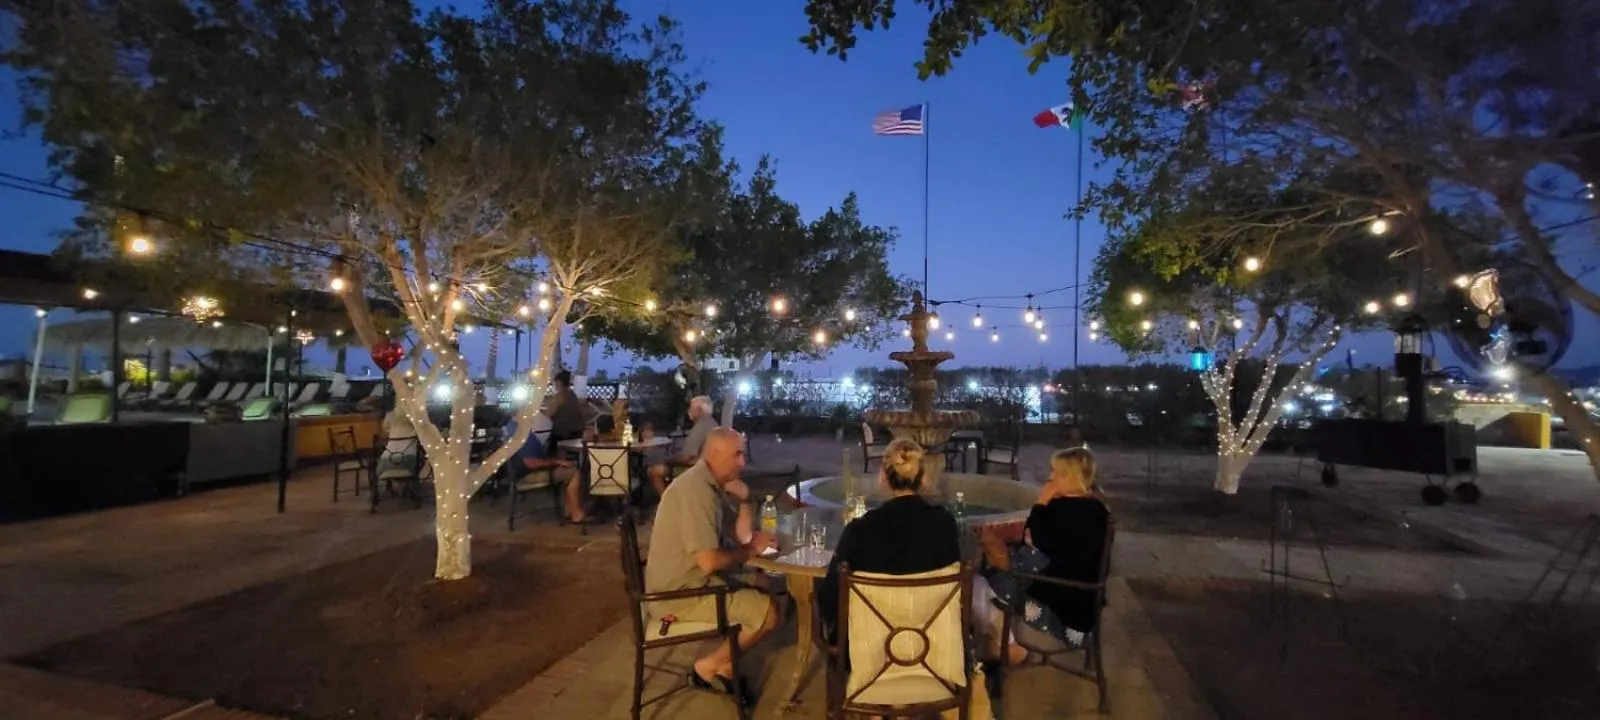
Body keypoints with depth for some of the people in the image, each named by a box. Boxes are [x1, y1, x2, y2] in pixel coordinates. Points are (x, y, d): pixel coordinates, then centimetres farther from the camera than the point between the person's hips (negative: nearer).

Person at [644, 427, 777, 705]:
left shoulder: (713, 485, 8)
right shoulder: (697, 491, -23)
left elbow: (739, 536, 9)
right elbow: (709, 562, -28)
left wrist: (745, 501, -8)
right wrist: (752, 549, -12)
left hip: (689, 580, 10)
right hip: (681, 592, -10)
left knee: (765, 591, 12)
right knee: (769, 612, -11)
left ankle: (726, 664, 14)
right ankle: (711, 665, 7)